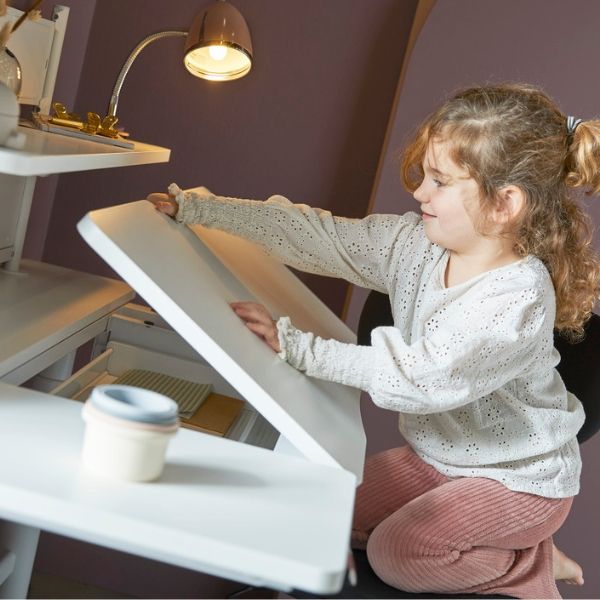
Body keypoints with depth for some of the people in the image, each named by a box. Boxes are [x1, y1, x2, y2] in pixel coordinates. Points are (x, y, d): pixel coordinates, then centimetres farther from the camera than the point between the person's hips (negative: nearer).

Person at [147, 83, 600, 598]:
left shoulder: (519, 298, -31)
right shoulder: (416, 243, -11)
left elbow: (420, 379, -37)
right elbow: (319, 236, -13)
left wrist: (296, 346, -35)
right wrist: (199, 208, -16)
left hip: (521, 476, -7)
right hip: (438, 455, 7)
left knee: (393, 553, -17)